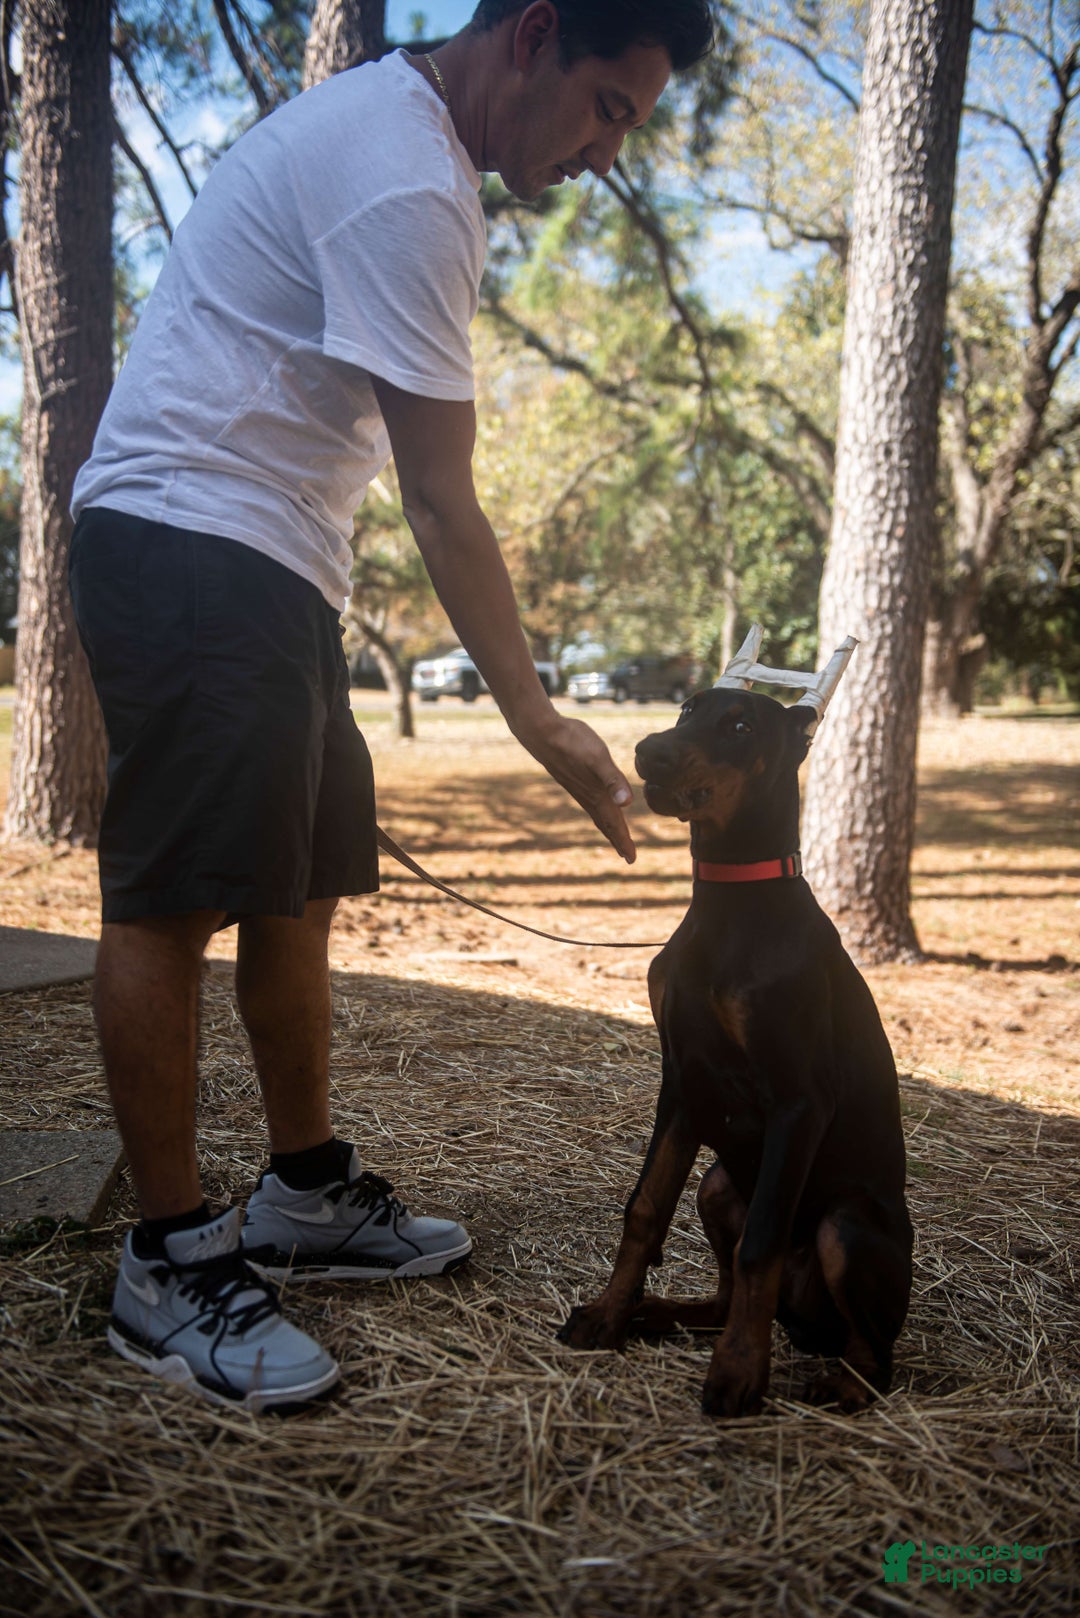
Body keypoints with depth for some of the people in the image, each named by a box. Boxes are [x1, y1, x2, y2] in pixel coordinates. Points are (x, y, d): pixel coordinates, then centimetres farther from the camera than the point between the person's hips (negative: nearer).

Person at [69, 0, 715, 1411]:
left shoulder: (388, 125, 17)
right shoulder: (407, 185, -17)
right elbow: (441, 503, -19)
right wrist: (536, 719, -14)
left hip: (266, 565, 11)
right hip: (192, 541, -11)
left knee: (300, 888, 10)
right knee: (175, 903, -9)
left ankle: (308, 1198, 21)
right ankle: (171, 1264, 0)